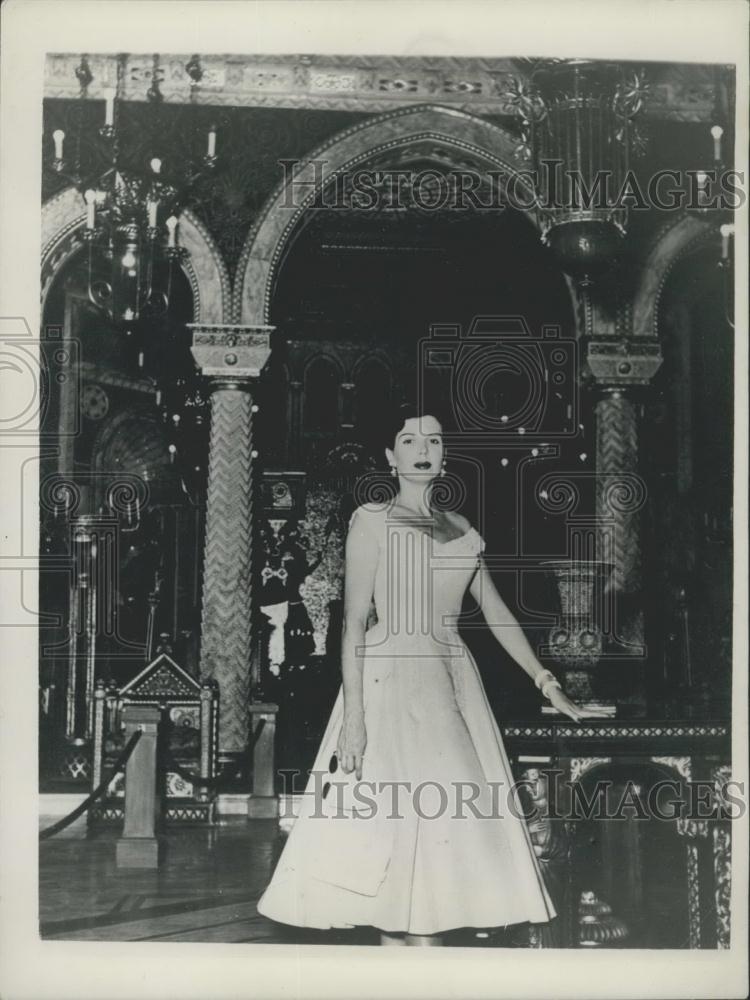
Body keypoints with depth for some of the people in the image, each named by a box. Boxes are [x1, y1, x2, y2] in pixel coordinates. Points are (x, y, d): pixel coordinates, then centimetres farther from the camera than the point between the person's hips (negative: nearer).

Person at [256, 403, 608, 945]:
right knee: (398, 823, -7)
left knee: (448, 825, 2)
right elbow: (354, 622, -5)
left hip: (453, 683, 6)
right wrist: (353, 714, -13)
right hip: (392, 681, -5)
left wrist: (548, 685, 12)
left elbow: (496, 612, 17)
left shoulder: (460, 529, 16)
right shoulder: (373, 519, 1)